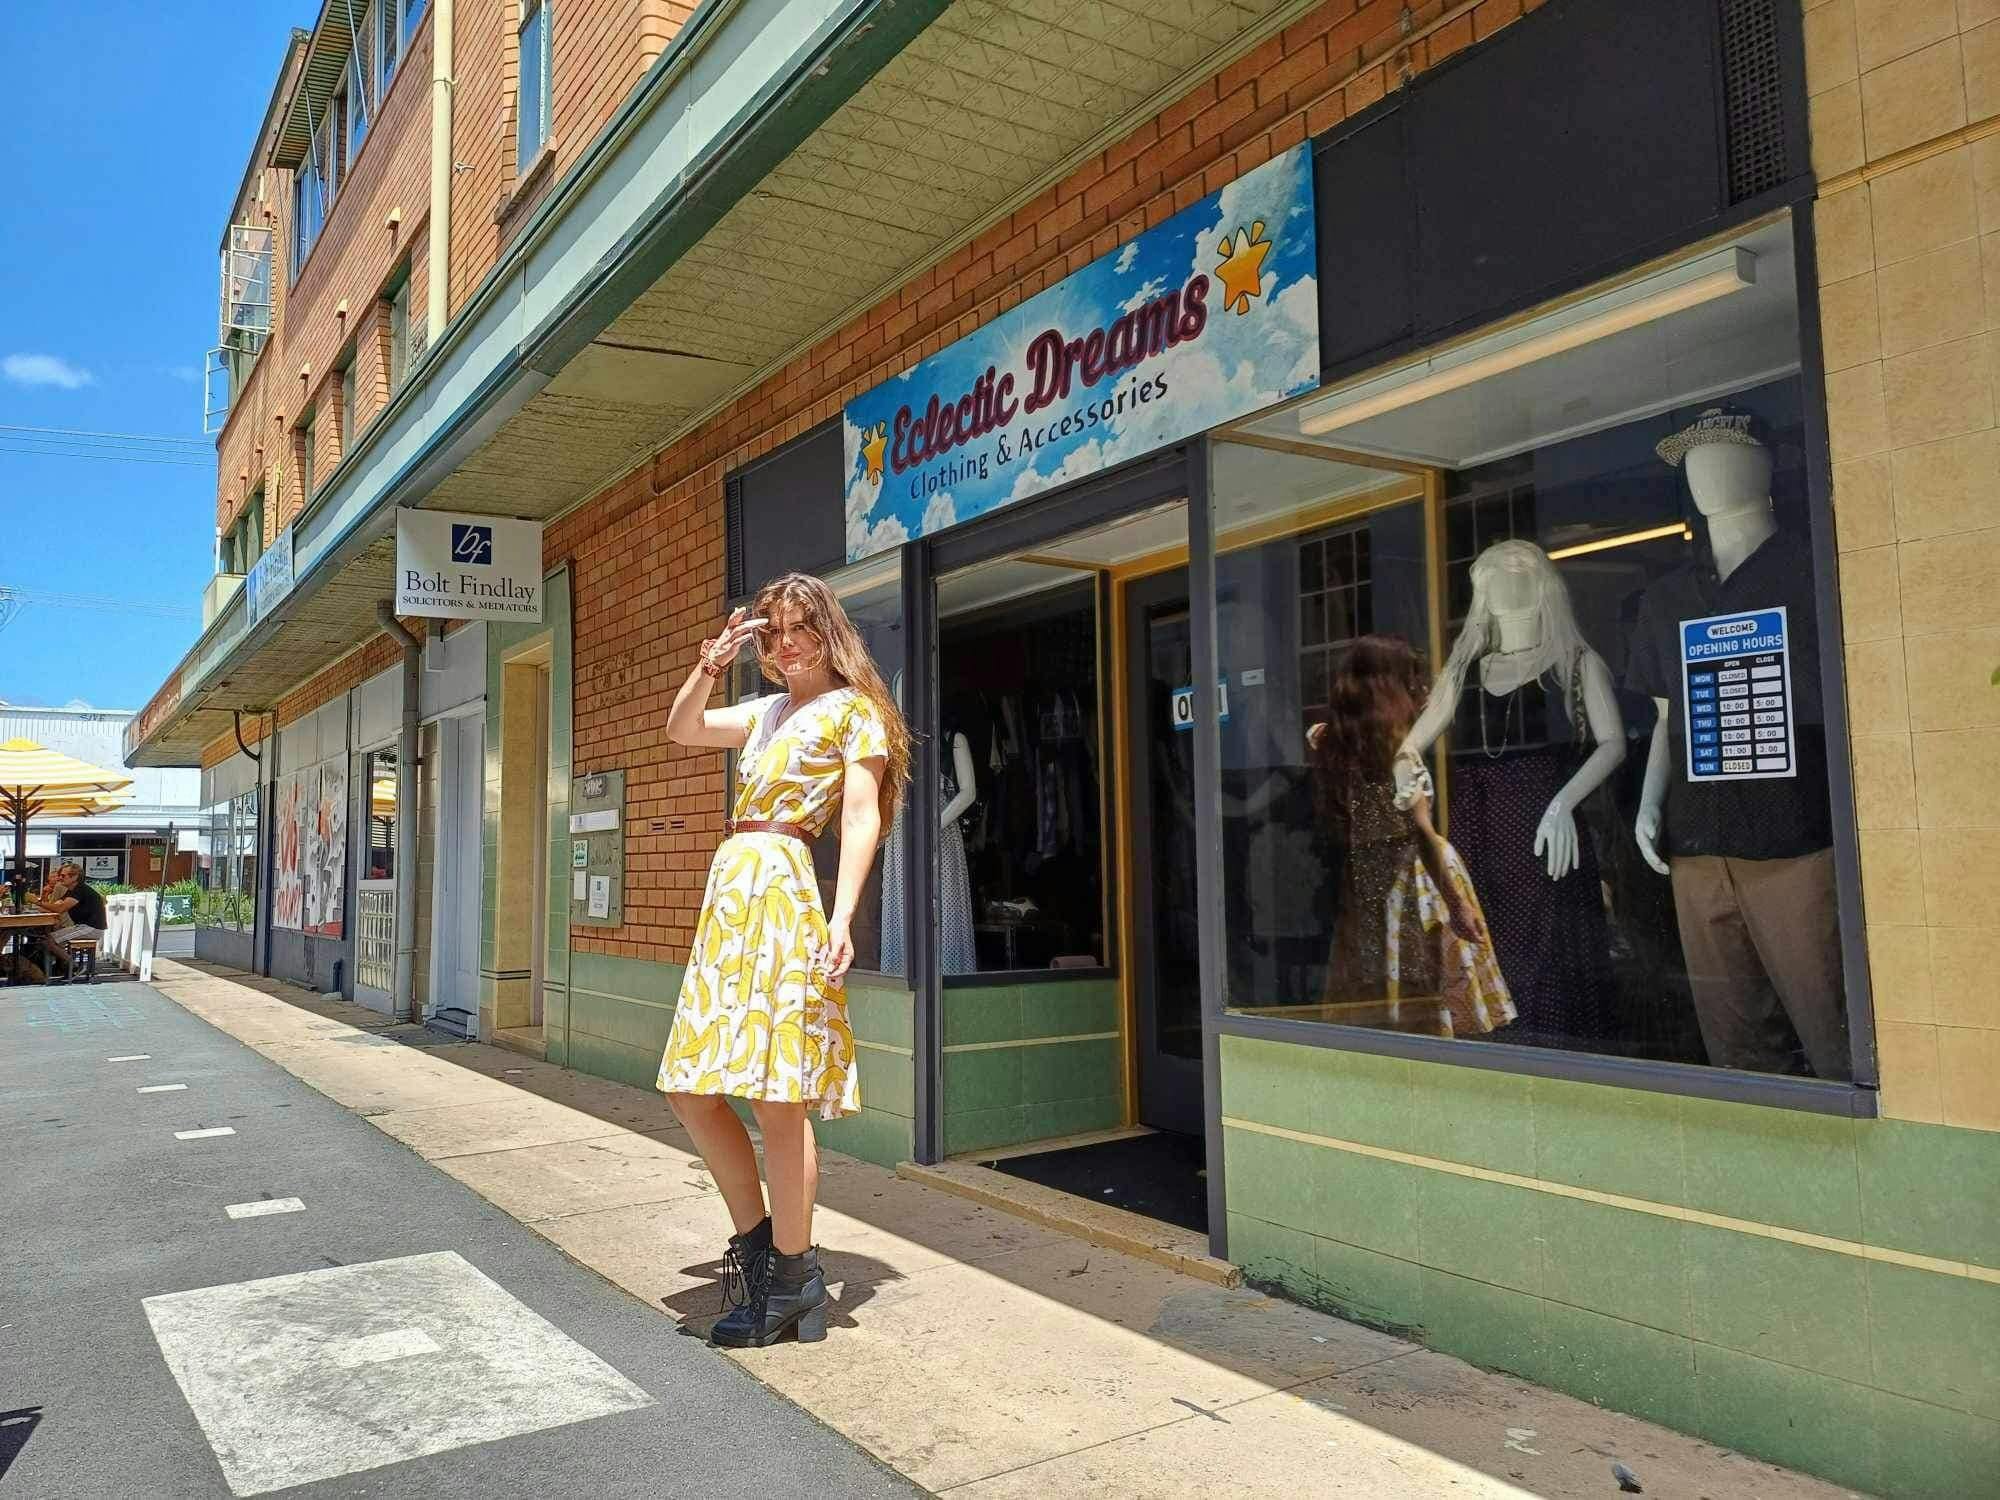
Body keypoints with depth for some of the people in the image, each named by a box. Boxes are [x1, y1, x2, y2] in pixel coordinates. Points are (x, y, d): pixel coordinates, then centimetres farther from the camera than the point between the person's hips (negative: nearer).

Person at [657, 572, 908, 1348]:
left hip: (780, 890, -8)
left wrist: (843, 916, -19)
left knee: (775, 1097, -6)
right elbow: (681, 729, 25)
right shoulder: (766, 712, 23)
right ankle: (756, 1241, 22)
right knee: (692, 1091, 8)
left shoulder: (853, 710, 1)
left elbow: (862, 816, -8)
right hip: (731, 888, 8)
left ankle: (793, 1282, 7)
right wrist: (709, 665, 8)